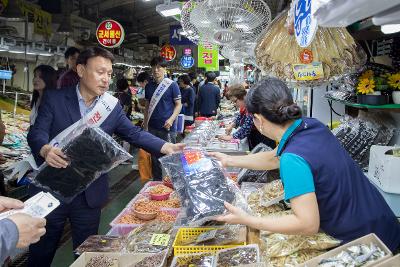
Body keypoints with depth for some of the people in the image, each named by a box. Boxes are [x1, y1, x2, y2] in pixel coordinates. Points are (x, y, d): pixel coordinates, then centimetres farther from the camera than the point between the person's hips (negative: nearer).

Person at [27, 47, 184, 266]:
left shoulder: (112, 106, 2)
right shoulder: (54, 98, -4)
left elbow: (134, 133, -2)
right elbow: (36, 132, -11)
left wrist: (166, 147, -18)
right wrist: (45, 149, -34)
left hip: (90, 196, 2)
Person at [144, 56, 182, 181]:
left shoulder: (172, 85, -5)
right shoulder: (149, 86, 9)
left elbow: (179, 105, -4)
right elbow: (147, 106, 16)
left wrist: (171, 119, -18)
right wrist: (145, 125, 12)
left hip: (168, 128, -4)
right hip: (153, 127, 5)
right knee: (154, 156, 12)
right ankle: (156, 181, 26)